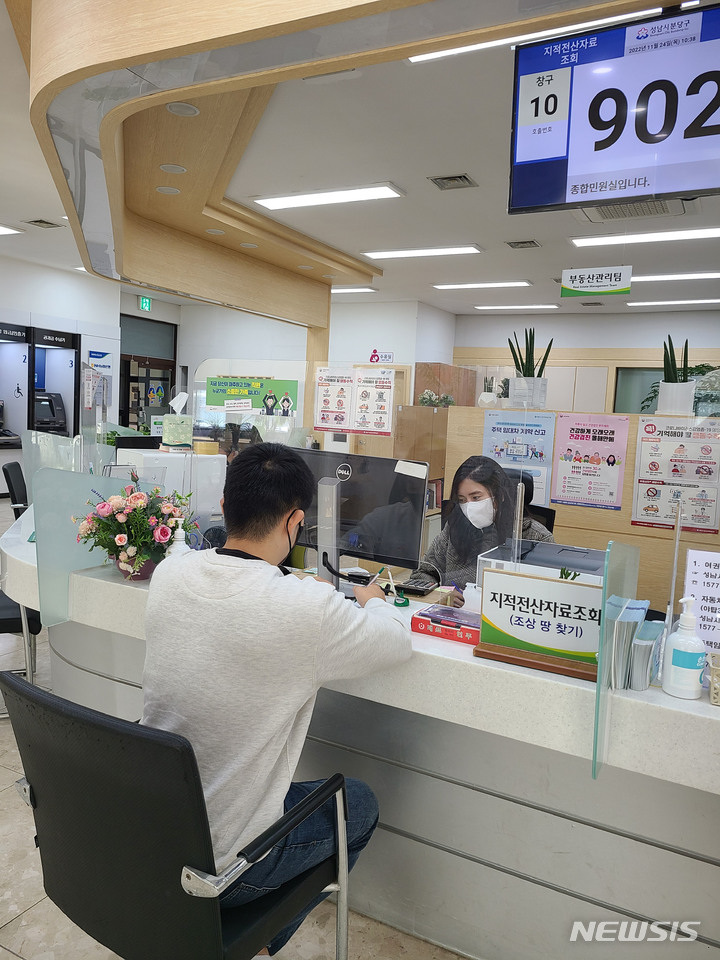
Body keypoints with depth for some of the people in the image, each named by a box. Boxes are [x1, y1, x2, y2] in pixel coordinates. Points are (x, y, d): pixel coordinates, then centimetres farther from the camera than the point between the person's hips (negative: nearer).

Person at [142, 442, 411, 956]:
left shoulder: (169, 574, -10)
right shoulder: (308, 610, -29)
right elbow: (399, 640, -10)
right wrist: (371, 600, 10)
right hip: (218, 864, -6)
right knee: (360, 803, 19)